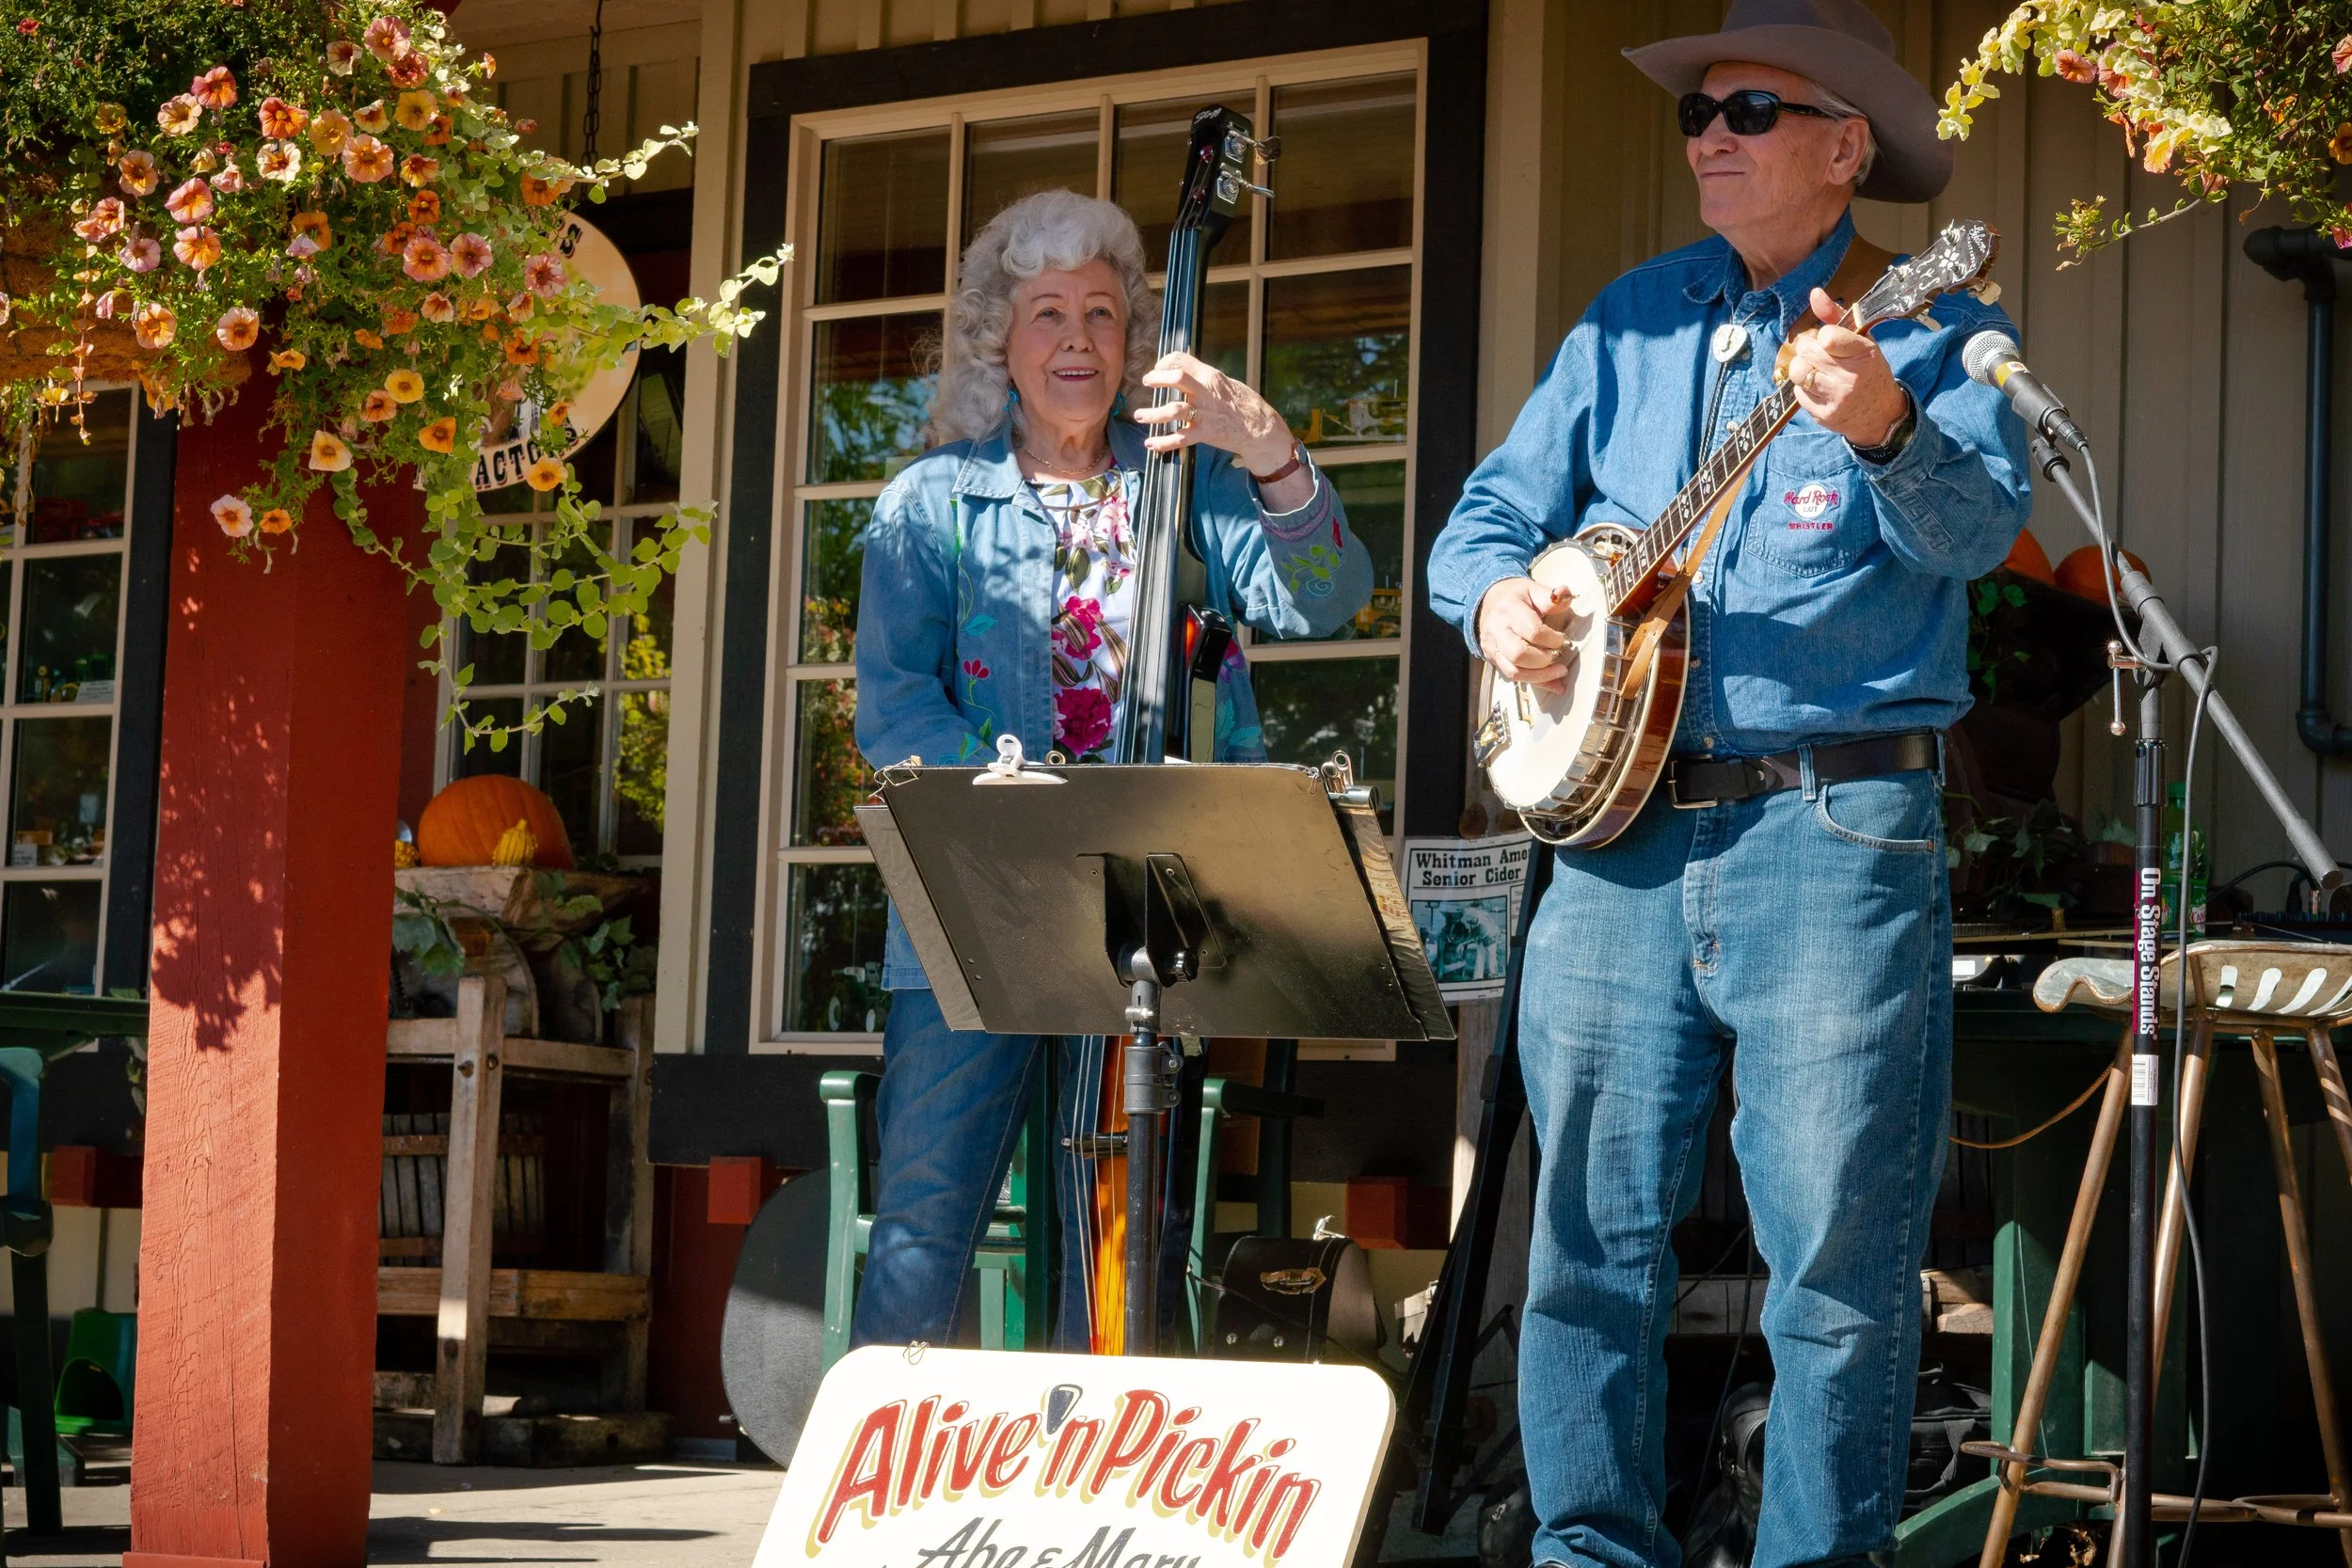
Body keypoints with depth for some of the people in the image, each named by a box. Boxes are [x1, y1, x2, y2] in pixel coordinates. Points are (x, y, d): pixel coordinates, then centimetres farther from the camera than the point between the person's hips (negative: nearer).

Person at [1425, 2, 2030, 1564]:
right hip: (1618, 833, 5)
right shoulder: (1630, 322, 15)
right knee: (1590, 1234, 7)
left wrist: (1886, 430, -38)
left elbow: (1981, 525, -17)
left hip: (1836, 838, -5)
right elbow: (1493, 509, 19)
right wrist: (1493, 592, -4)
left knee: (1842, 1257, -4)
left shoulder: (1925, 329, 0)